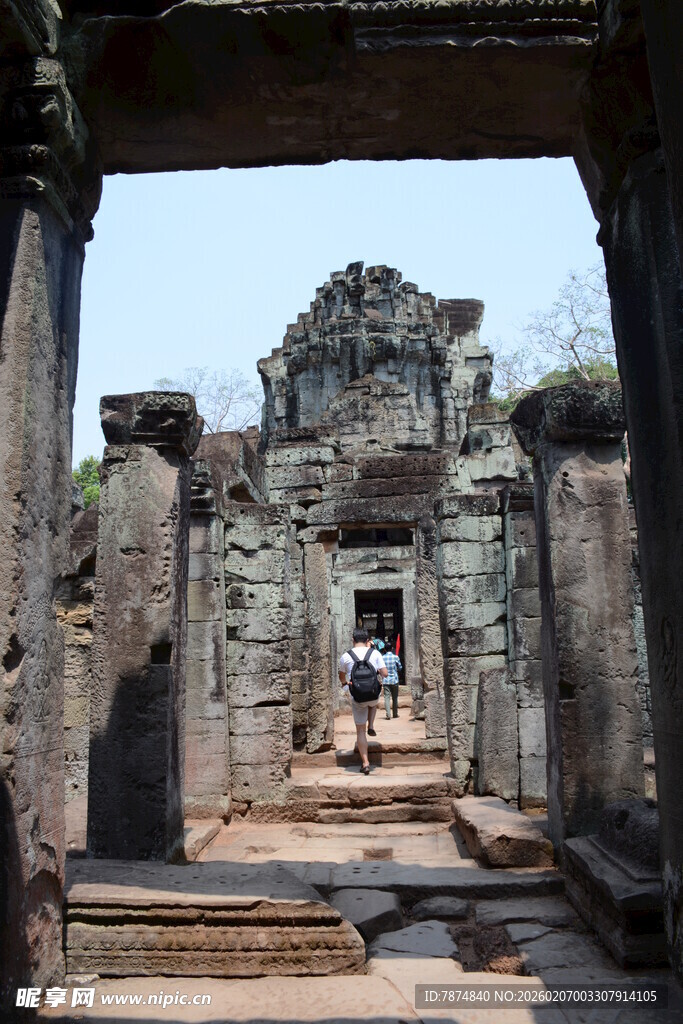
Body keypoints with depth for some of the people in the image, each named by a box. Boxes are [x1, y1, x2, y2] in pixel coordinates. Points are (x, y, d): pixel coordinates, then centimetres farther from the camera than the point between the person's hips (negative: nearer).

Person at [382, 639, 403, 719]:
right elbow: (400, 668, 3)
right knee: (395, 698, 12)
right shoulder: (395, 657, -5)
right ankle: (395, 714, 18)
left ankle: (388, 714, -11)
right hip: (394, 680, 0)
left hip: (385, 680, 0)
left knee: (387, 697, -1)